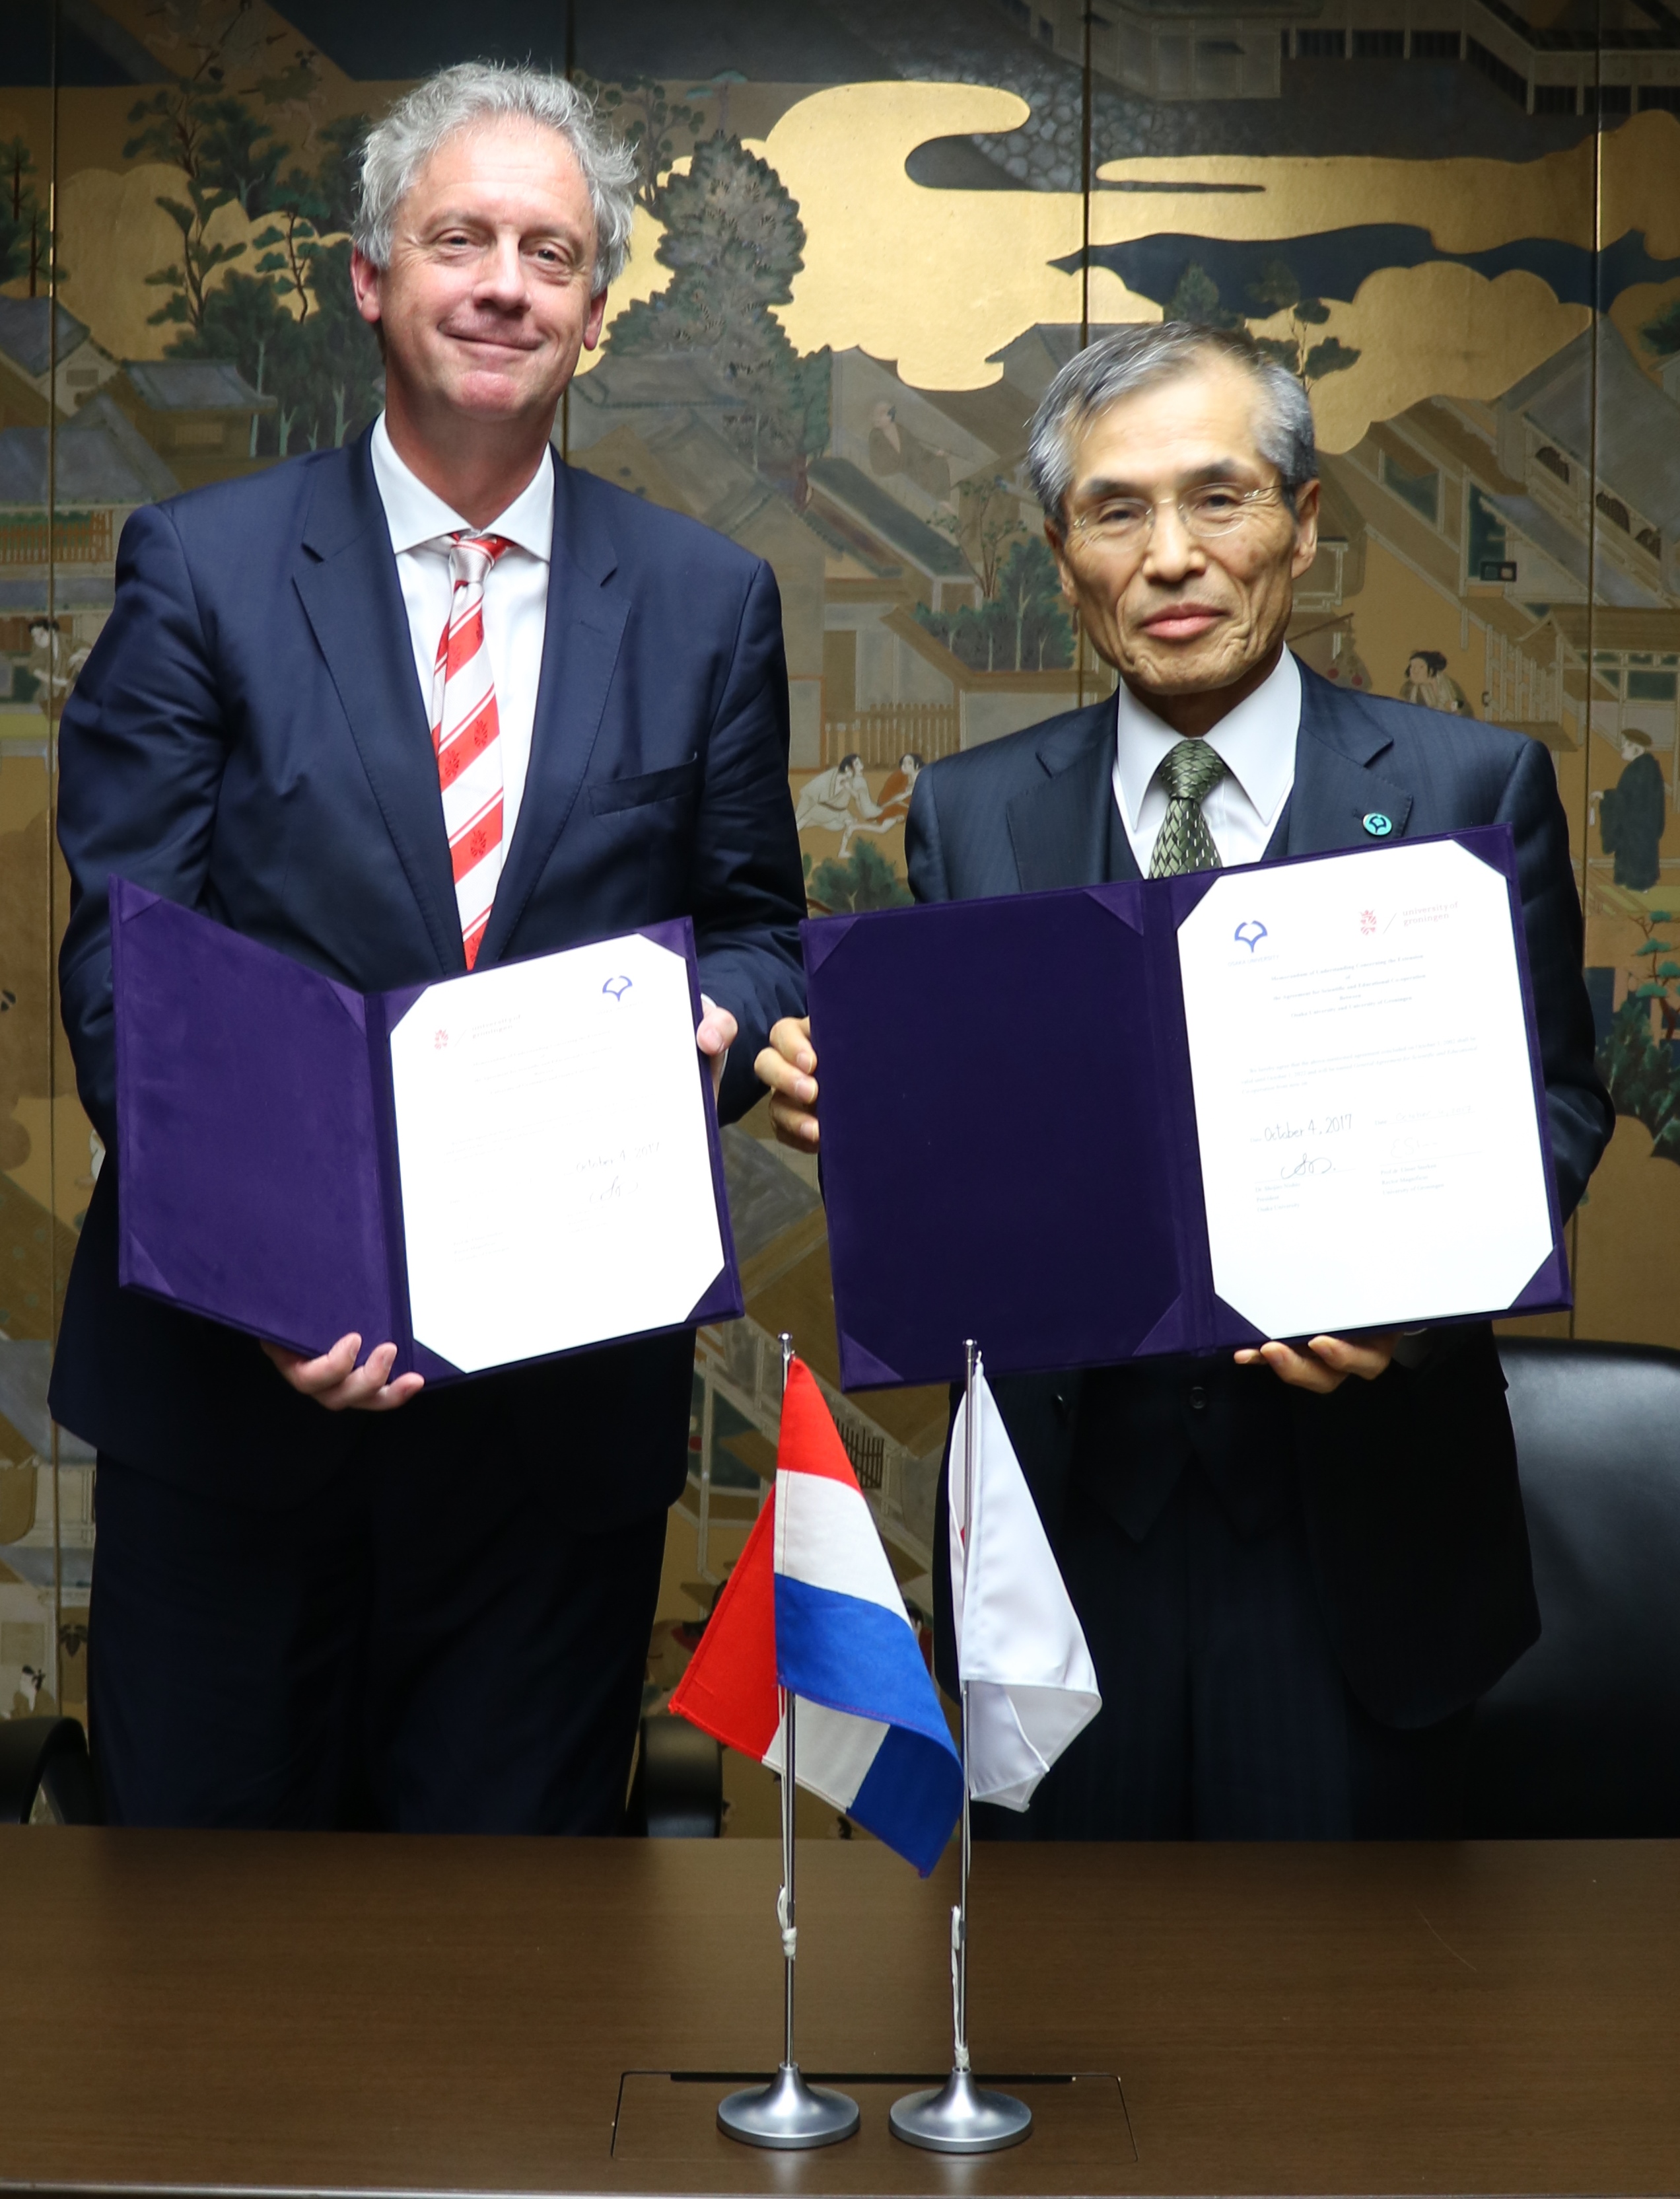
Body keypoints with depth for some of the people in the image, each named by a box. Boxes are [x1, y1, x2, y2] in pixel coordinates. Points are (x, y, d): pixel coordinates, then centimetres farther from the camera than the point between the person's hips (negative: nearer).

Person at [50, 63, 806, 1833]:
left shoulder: (707, 602, 6)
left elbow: (755, 929, 12)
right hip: (242, 1358, -1)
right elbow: (123, 963, -5)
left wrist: (715, 1016, -13)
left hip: (567, 1390, 1)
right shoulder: (200, 567, 1)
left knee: (519, 1836, 13)